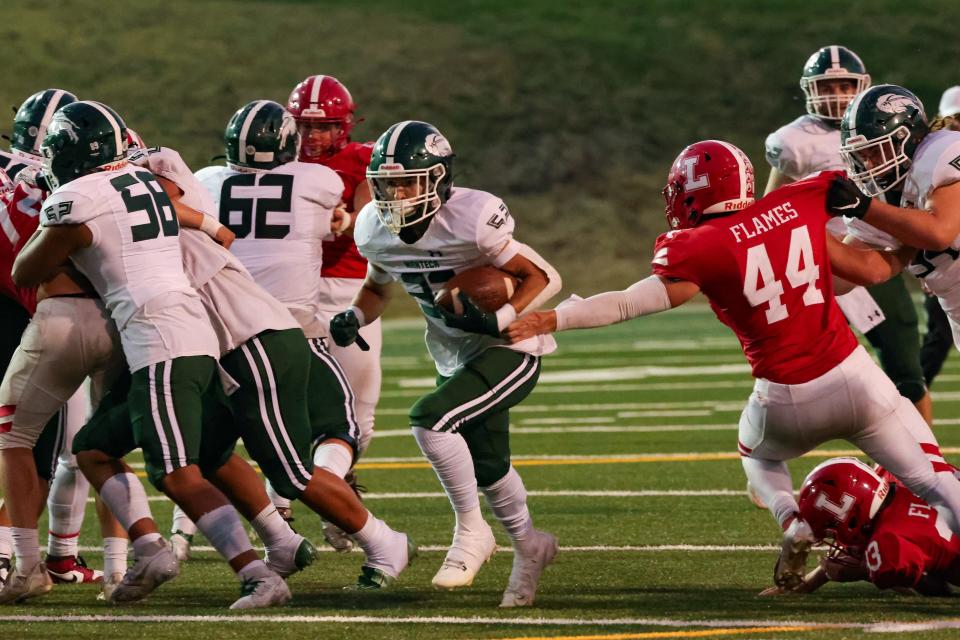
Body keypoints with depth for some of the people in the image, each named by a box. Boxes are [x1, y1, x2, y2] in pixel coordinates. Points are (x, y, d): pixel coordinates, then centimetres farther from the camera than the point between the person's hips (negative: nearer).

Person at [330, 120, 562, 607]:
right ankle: (529, 547, 44)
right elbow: (377, 287, 14)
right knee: (485, 468, 17)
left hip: (510, 350, -7)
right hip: (457, 359, 7)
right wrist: (353, 319, -7)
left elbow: (543, 277, -19)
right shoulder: (375, 230, -8)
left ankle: (470, 532, -7)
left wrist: (497, 319, -33)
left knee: (430, 420, -25)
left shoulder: (471, 218, -27)